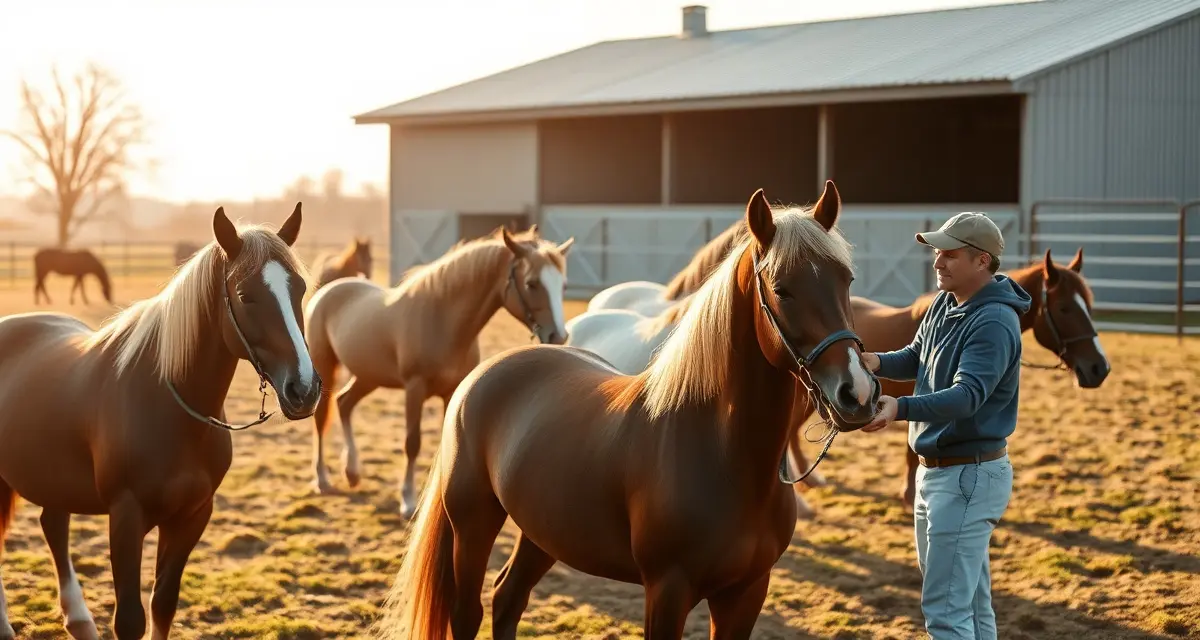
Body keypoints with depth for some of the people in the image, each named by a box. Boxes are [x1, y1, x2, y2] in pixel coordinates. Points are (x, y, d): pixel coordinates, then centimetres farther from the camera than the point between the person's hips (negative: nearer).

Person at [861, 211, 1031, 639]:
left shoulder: (994, 322, -21)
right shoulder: (945, 304, 7)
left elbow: (967, 394, -33)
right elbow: (914, 361, 18)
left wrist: (899, 408, -48)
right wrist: (875, 362, -4)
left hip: (969, 477, -10)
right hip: (935, 471, 10)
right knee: (972, 600, 19)